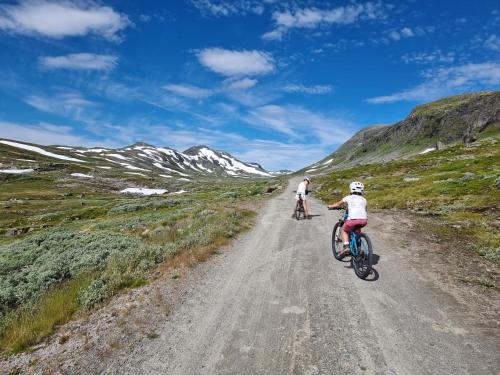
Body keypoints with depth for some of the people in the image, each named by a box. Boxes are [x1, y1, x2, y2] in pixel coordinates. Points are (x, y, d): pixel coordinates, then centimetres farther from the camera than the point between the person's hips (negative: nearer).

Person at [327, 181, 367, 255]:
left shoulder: (348, 198, 13)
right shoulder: (364, 199, 22)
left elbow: (338, 204, 23)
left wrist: (330, 206, 41)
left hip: (353, 219, -4)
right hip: (364, 220, 4)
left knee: (344, 230, 23)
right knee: (357, 228, 36)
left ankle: (346, 247, 5)